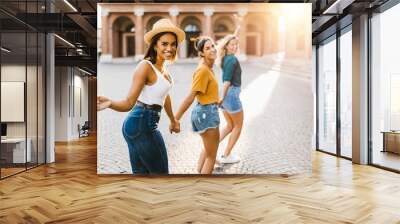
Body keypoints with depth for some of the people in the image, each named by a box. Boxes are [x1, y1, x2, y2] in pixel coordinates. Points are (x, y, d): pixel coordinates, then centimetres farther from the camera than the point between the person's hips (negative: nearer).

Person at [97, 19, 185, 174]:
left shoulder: (162, 68, 10)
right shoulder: (146, 66, -17)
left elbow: (164, 95, 23)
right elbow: (129, 103, -21)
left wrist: (173, 120, 34)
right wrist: (109, 103, -42)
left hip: (138, 124, 9)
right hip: (142, 124, -9)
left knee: (140, 172, 16)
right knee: (160, 171, 6)